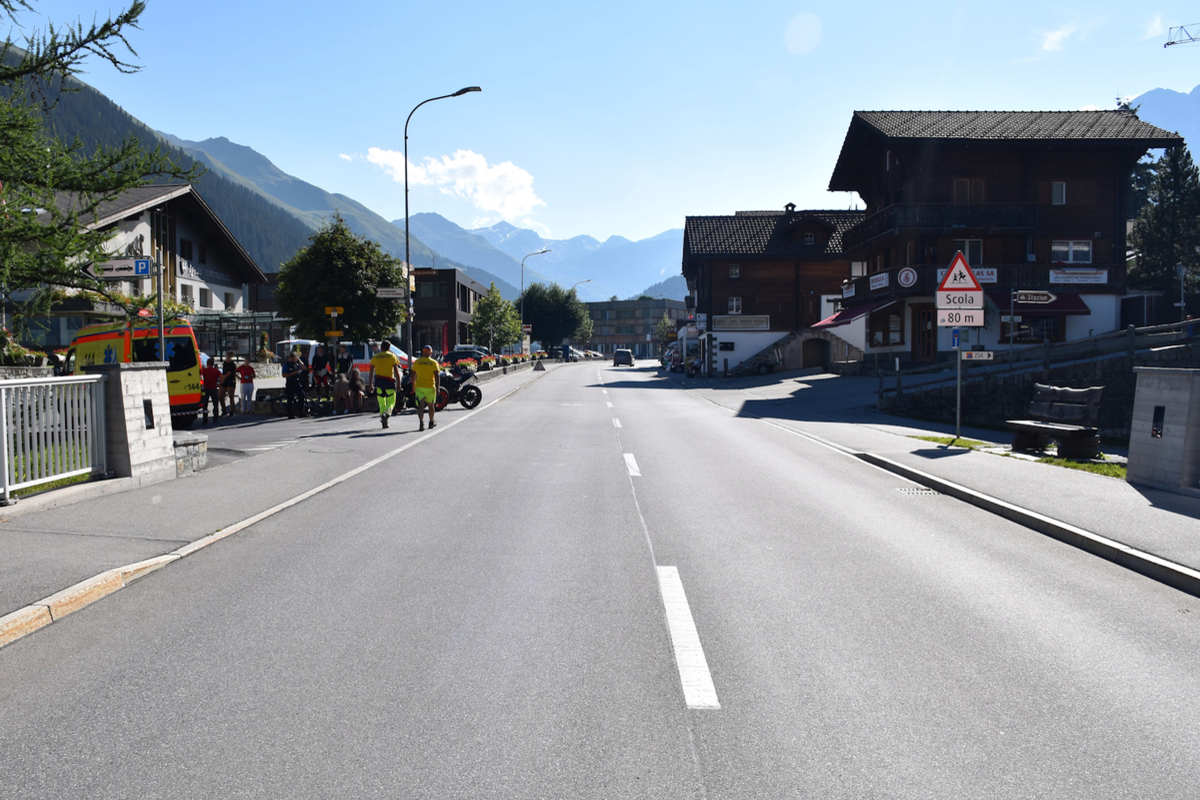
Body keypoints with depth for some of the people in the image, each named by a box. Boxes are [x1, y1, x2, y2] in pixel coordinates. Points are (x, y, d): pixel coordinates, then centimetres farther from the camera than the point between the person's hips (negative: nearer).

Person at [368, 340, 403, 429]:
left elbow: (371, 372, 6)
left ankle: (384, 422, 8)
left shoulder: (375, 357, 9)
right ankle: (386, 413, -26)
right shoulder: (392, 356, 3)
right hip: (389, 381, -2)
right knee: (391, 402, 5)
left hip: (379, 382, 2)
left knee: (381, 403, 12)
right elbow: (396, 371, -3)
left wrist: (370, 384, 10)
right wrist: (399, 384, -1)